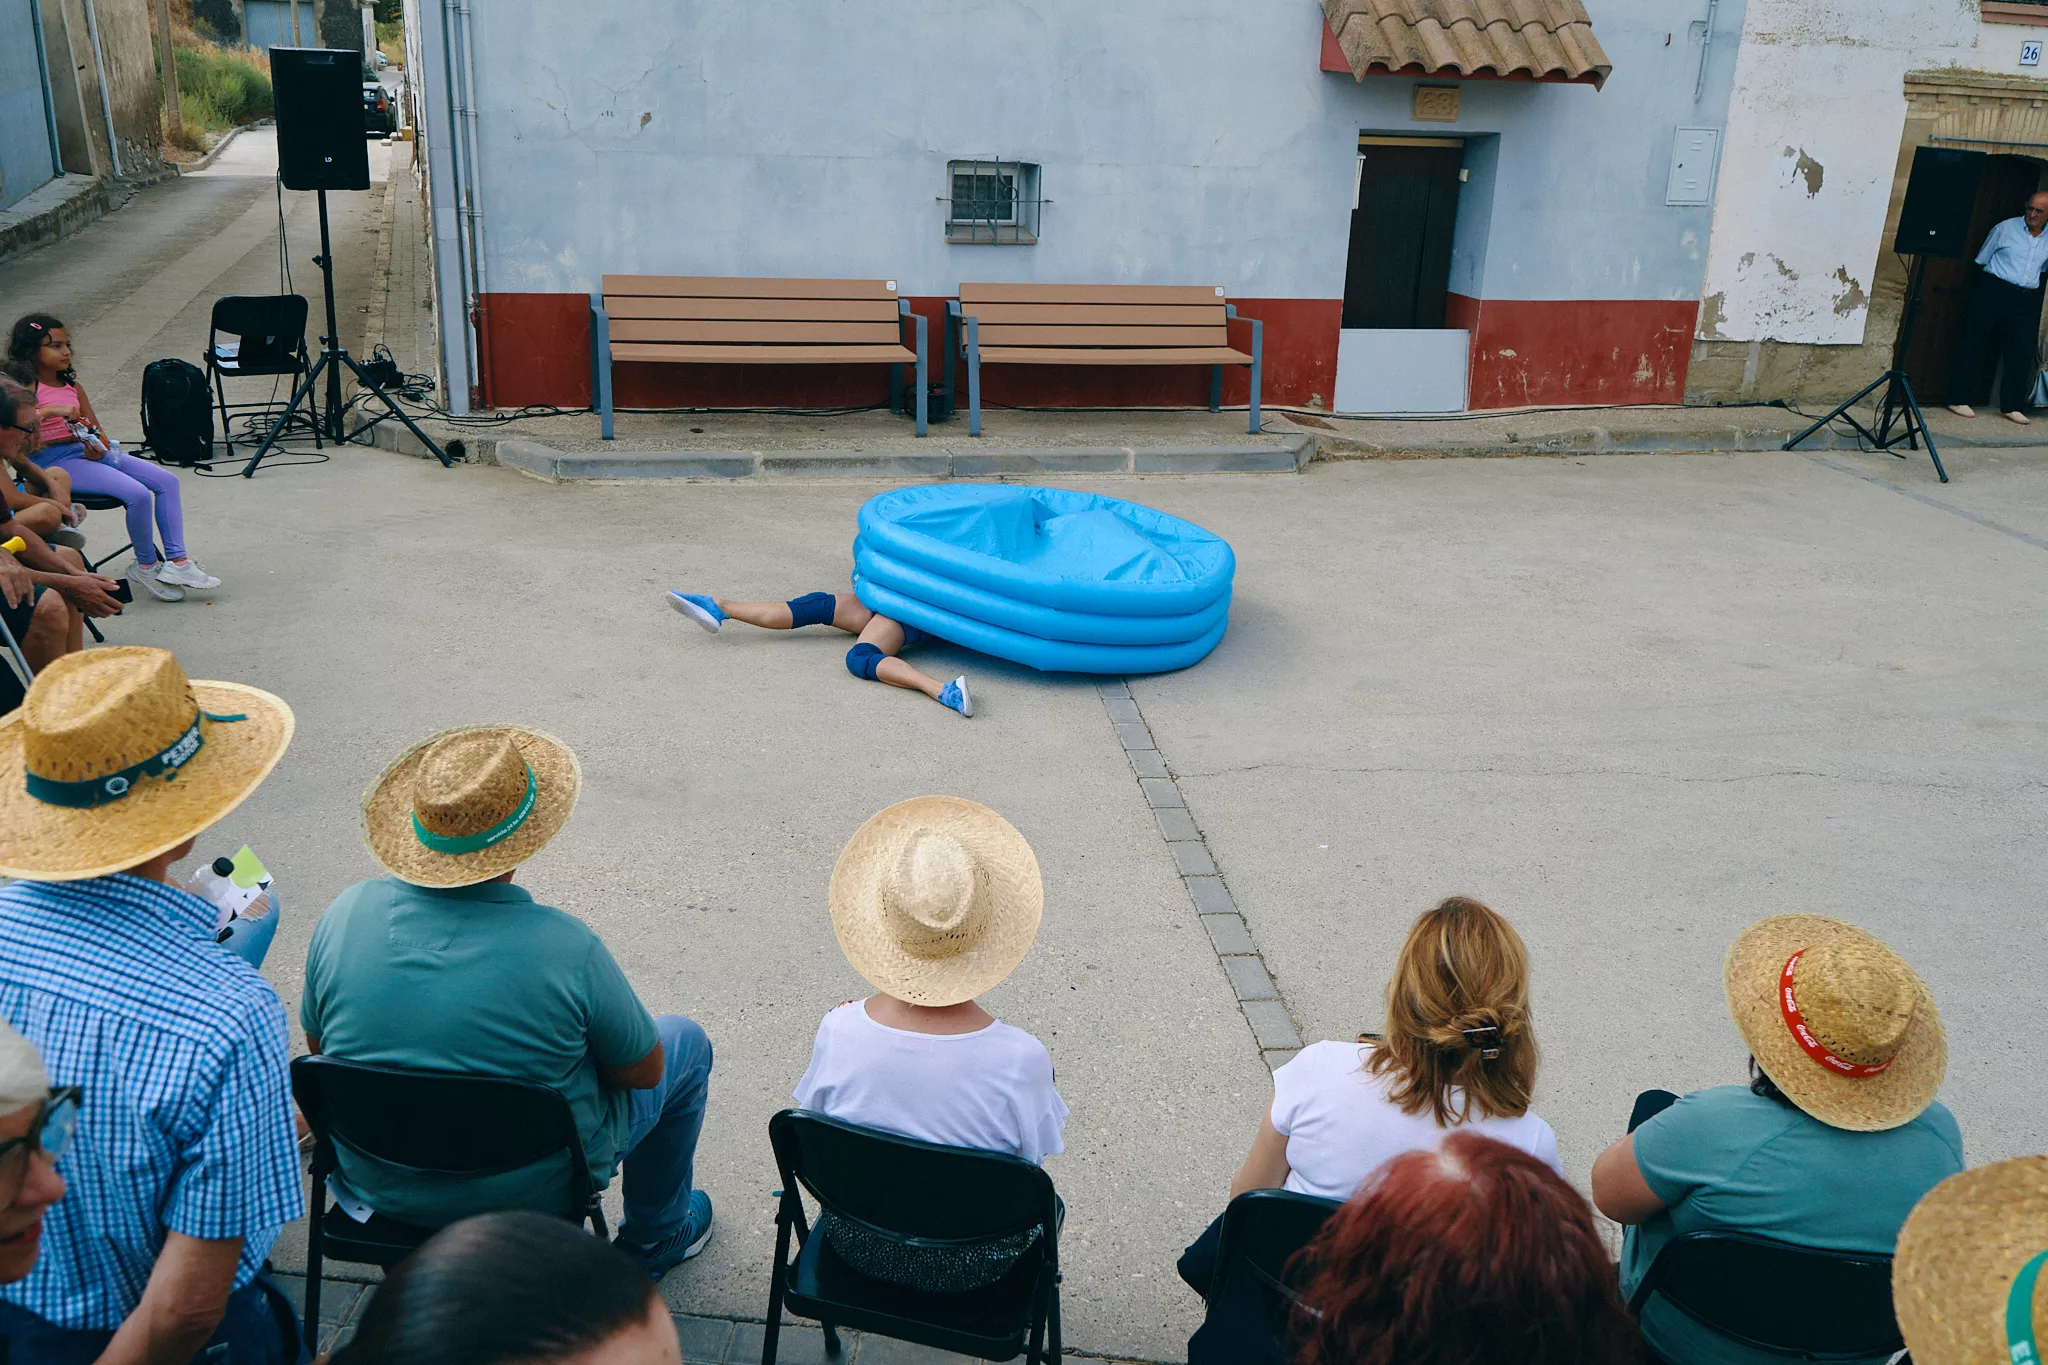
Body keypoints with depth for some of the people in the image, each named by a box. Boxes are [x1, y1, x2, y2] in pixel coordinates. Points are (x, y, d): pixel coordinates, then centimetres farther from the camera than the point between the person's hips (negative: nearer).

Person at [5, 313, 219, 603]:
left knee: (165, 480, -5)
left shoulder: (71, 386, 16)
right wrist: (53, 411, -31)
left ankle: (176, 561, -8)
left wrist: (99, 447, -7)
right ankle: (146, 567, -7)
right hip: (54, 462, -8)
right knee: (138, 494, -25)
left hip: (89, 452, 8)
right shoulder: (25, 387, -6)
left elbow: (96, 428, 15)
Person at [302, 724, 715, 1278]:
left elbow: (318, 1044, 1)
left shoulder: (345, 914, -17)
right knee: (685, 1042, 18)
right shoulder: (565, 948, -29)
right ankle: (654, 1240, 37)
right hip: (534, 1197, -4)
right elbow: (643, 1071, -14)